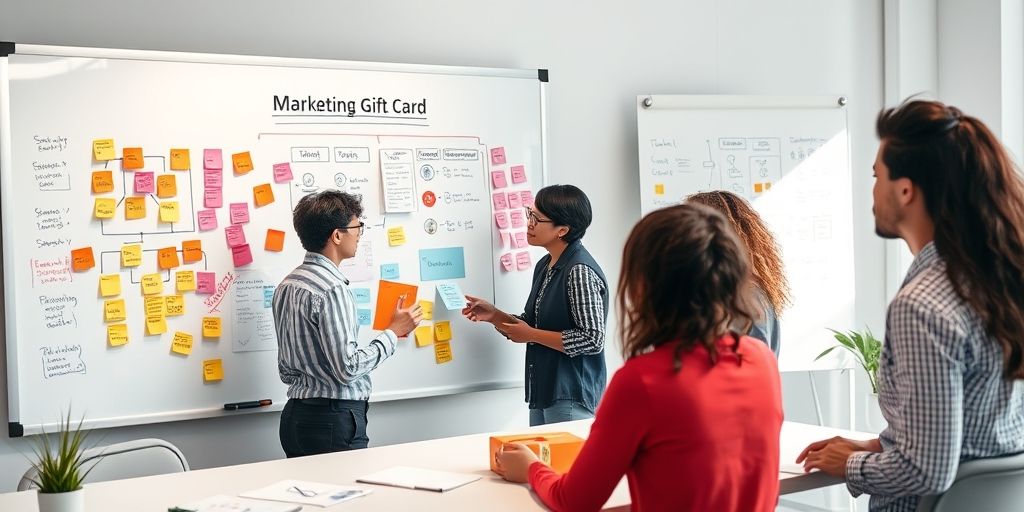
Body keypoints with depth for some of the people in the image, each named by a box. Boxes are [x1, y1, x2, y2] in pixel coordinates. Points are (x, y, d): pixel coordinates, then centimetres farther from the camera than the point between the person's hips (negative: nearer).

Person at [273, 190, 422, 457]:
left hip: (295, 415, 9)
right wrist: (393, 332, -9)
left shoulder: (287, 285, 11)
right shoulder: (332, 290, -17)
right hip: (334, 421, -9)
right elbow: (347, 369, -19)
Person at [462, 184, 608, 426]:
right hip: (542, 395, 9)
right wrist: (494, 315, 2)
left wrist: (531, 335, -14)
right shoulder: (544, 266, 11)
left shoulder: (580, 271, -16)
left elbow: (593, 340, -20)